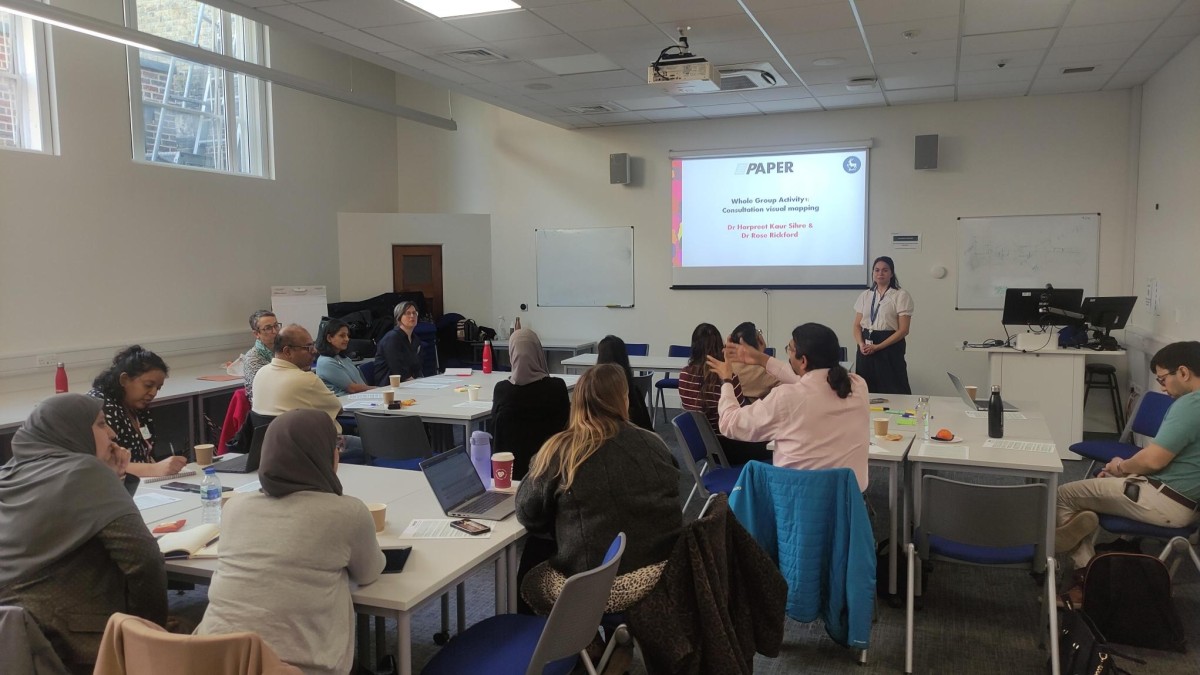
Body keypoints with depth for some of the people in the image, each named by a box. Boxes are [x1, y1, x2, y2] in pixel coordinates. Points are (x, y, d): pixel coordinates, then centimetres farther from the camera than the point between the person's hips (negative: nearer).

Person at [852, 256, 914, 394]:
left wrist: (878, 347, -16)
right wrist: (861, 344, -10)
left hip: (889, 349, -4)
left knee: (892, 393, -5)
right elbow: (857, 325, 11)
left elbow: (903, 330, -9)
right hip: (866, 349, 4)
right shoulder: (865, 296, 12)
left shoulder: (901, 295, -3)